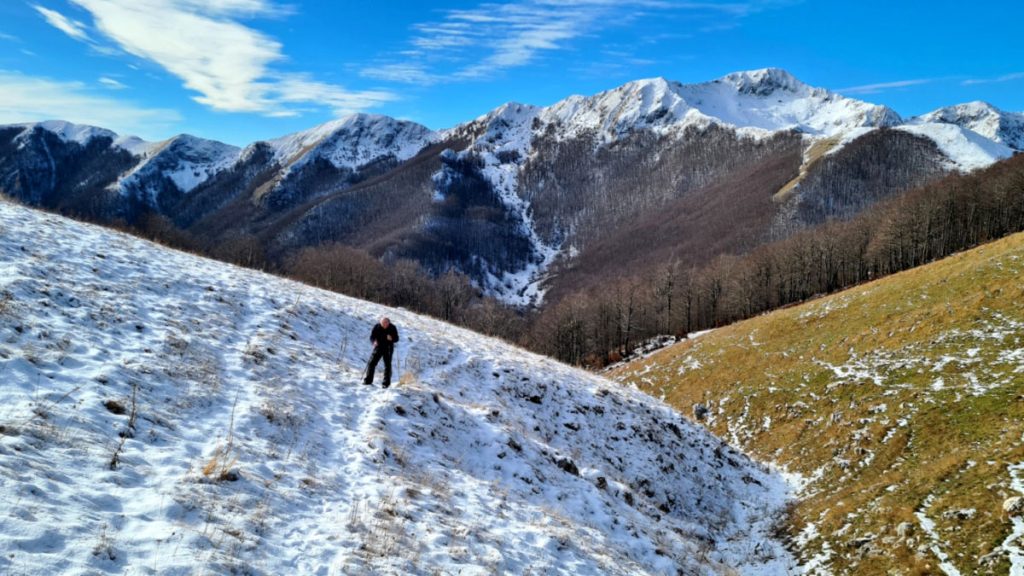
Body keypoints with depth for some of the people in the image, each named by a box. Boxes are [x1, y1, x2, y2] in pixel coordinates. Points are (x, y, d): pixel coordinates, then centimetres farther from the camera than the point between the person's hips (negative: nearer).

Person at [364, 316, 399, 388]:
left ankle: (386, 383, 10)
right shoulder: (376, 327, -8)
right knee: (372, 363, -3)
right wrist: (374, 341, -24)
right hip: (378, 347, 1)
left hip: (388, 349, -1)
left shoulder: (392, 328, -9)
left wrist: (391, 339, -26)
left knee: (387, 365, 0)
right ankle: (368, 380, 9)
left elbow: (396, 339, -4)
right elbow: (372, 337, -3)